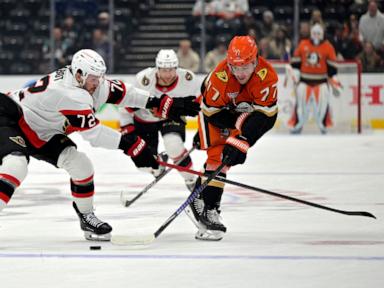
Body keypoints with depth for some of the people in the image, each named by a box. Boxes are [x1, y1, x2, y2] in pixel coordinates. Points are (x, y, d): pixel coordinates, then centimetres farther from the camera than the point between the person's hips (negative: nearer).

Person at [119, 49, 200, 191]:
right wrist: (126, 126, -14)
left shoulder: (188, 79, -27)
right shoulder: (143, 80, -32)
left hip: (172, 117, -1)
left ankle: (191, 180, -11)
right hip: (145, 119, 1)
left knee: (173, 145, -32)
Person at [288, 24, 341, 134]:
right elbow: (295, 62, 8)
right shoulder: (303, 45, 3)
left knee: (322, 104, -7)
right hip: (305, 79, 1)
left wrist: (334, 83, -2)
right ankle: (297, 125, 13)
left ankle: (324, 125, 10)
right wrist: (295, 75, 1)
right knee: (301, 103, -1)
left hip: (321, 80, -1)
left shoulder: (328, 47, 0)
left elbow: (332, 67, 1)